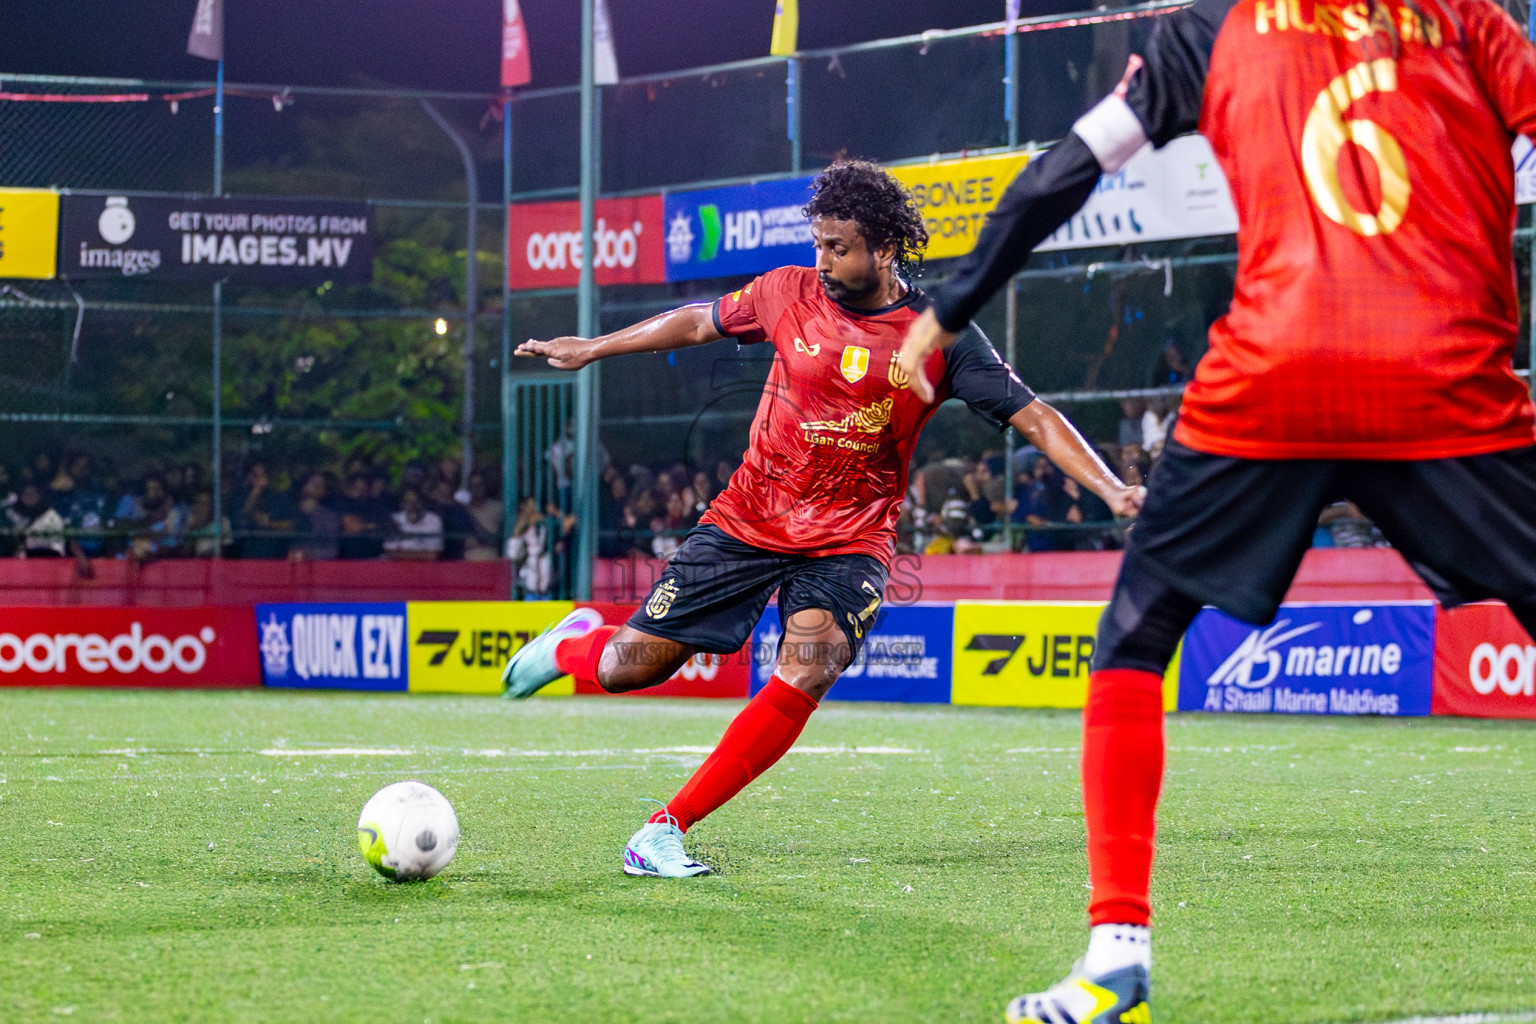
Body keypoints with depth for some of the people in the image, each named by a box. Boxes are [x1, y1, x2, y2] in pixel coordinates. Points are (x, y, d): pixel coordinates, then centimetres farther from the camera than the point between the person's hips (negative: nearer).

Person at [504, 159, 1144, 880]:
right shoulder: (791, 293, -2)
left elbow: (1034, 418, -9)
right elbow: (700, 322, 15)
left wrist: (1112, 490, -21)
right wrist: (592, 349, 23)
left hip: (849, 541, -1)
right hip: (747, 519, 1)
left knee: (809, 665, -29)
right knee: (630, 667, -4)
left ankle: (665, 830, -23)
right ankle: (578, 643, 37)